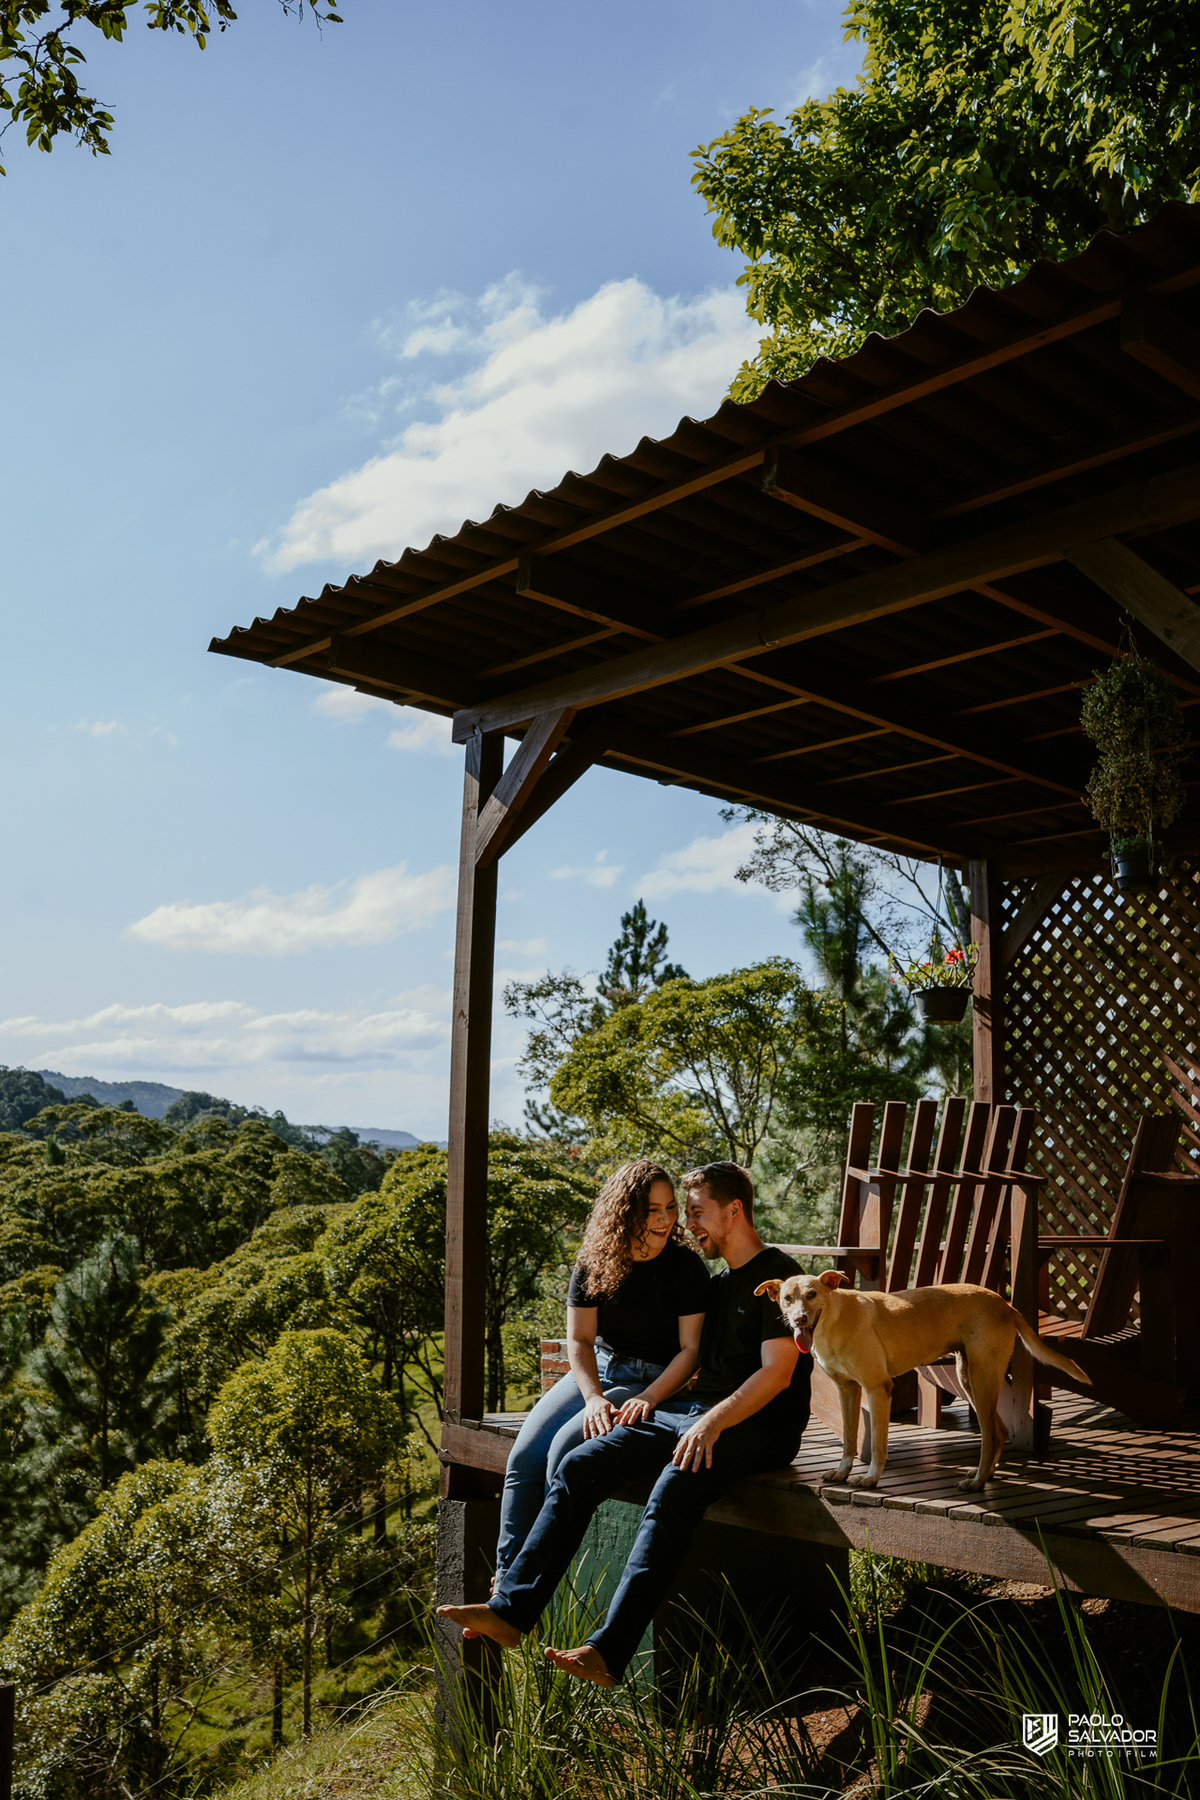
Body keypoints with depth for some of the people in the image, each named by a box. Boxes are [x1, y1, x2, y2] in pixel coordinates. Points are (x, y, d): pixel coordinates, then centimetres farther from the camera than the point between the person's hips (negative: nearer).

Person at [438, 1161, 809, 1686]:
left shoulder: (778, 1277, -2)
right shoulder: (719, 1283, 24)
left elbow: (778, 1372, -13)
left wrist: (714, 1422, -24)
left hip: (755, 1426, -8)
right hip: (684, 1411, 8)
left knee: (672, 1492, -36)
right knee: (580, 1465, -13)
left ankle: (608, 1652, -42)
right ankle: (511, 1608, -18)